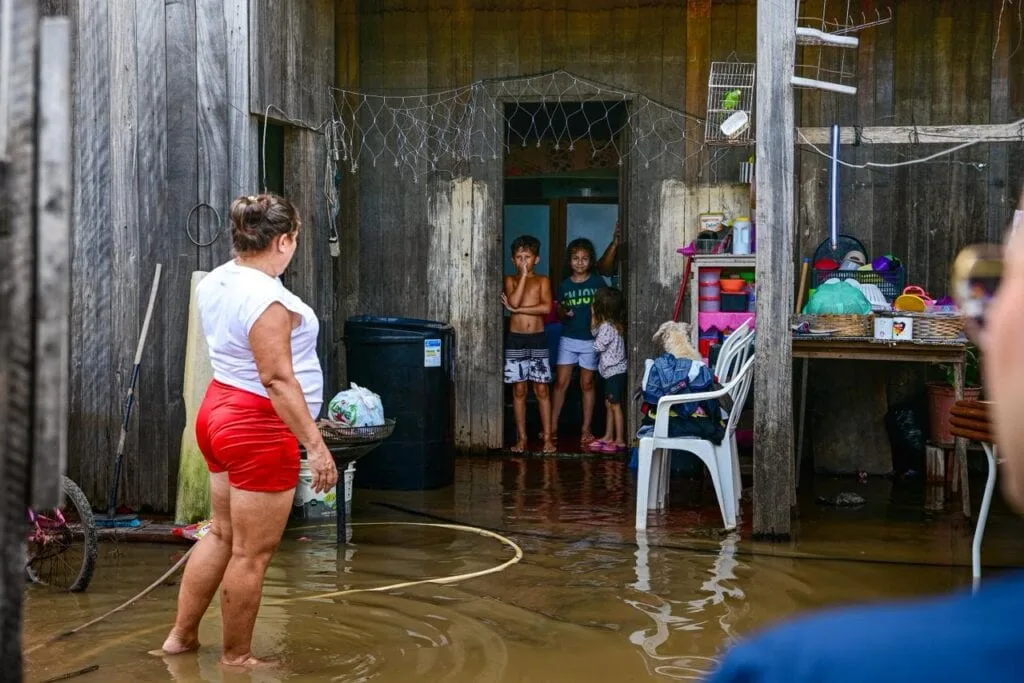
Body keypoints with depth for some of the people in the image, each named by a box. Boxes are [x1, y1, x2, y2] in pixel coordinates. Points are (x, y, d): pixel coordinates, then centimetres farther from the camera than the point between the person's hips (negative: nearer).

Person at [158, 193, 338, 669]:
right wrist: (315, 443, -25)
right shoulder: (266, 298, -22)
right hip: (259, 429, -10)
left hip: (219, 412, 10)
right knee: (252, 554, 2)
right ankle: (237, 658, 13)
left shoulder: (215, 282, 5)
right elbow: (277, 379, -26)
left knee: (222, 534, 21)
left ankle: (182, 636, 28)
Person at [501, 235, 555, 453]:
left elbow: (546, 307, -14)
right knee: (519, 390, 4)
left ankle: (547, 437, 5)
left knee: (541, 389, 1)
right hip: (516, 339, 1)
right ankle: (521, 438, 10)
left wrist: (517, 309, -14)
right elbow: (513, 301, -16)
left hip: (538, 339, -1)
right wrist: (524, 275, -13)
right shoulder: (510, 280, 4)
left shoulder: (542, 281, 3)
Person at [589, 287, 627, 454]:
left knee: (615, 405, -5)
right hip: (612, 371, 10)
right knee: (609, 404, 16)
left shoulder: (607, 327, -21)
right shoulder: (607, 324, 8)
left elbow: (597, 347, -15)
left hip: (615, 371, -10)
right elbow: (595, 333, 16)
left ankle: (620, 441, -1)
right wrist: (594, 320, 5)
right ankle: (608, 437, 24)